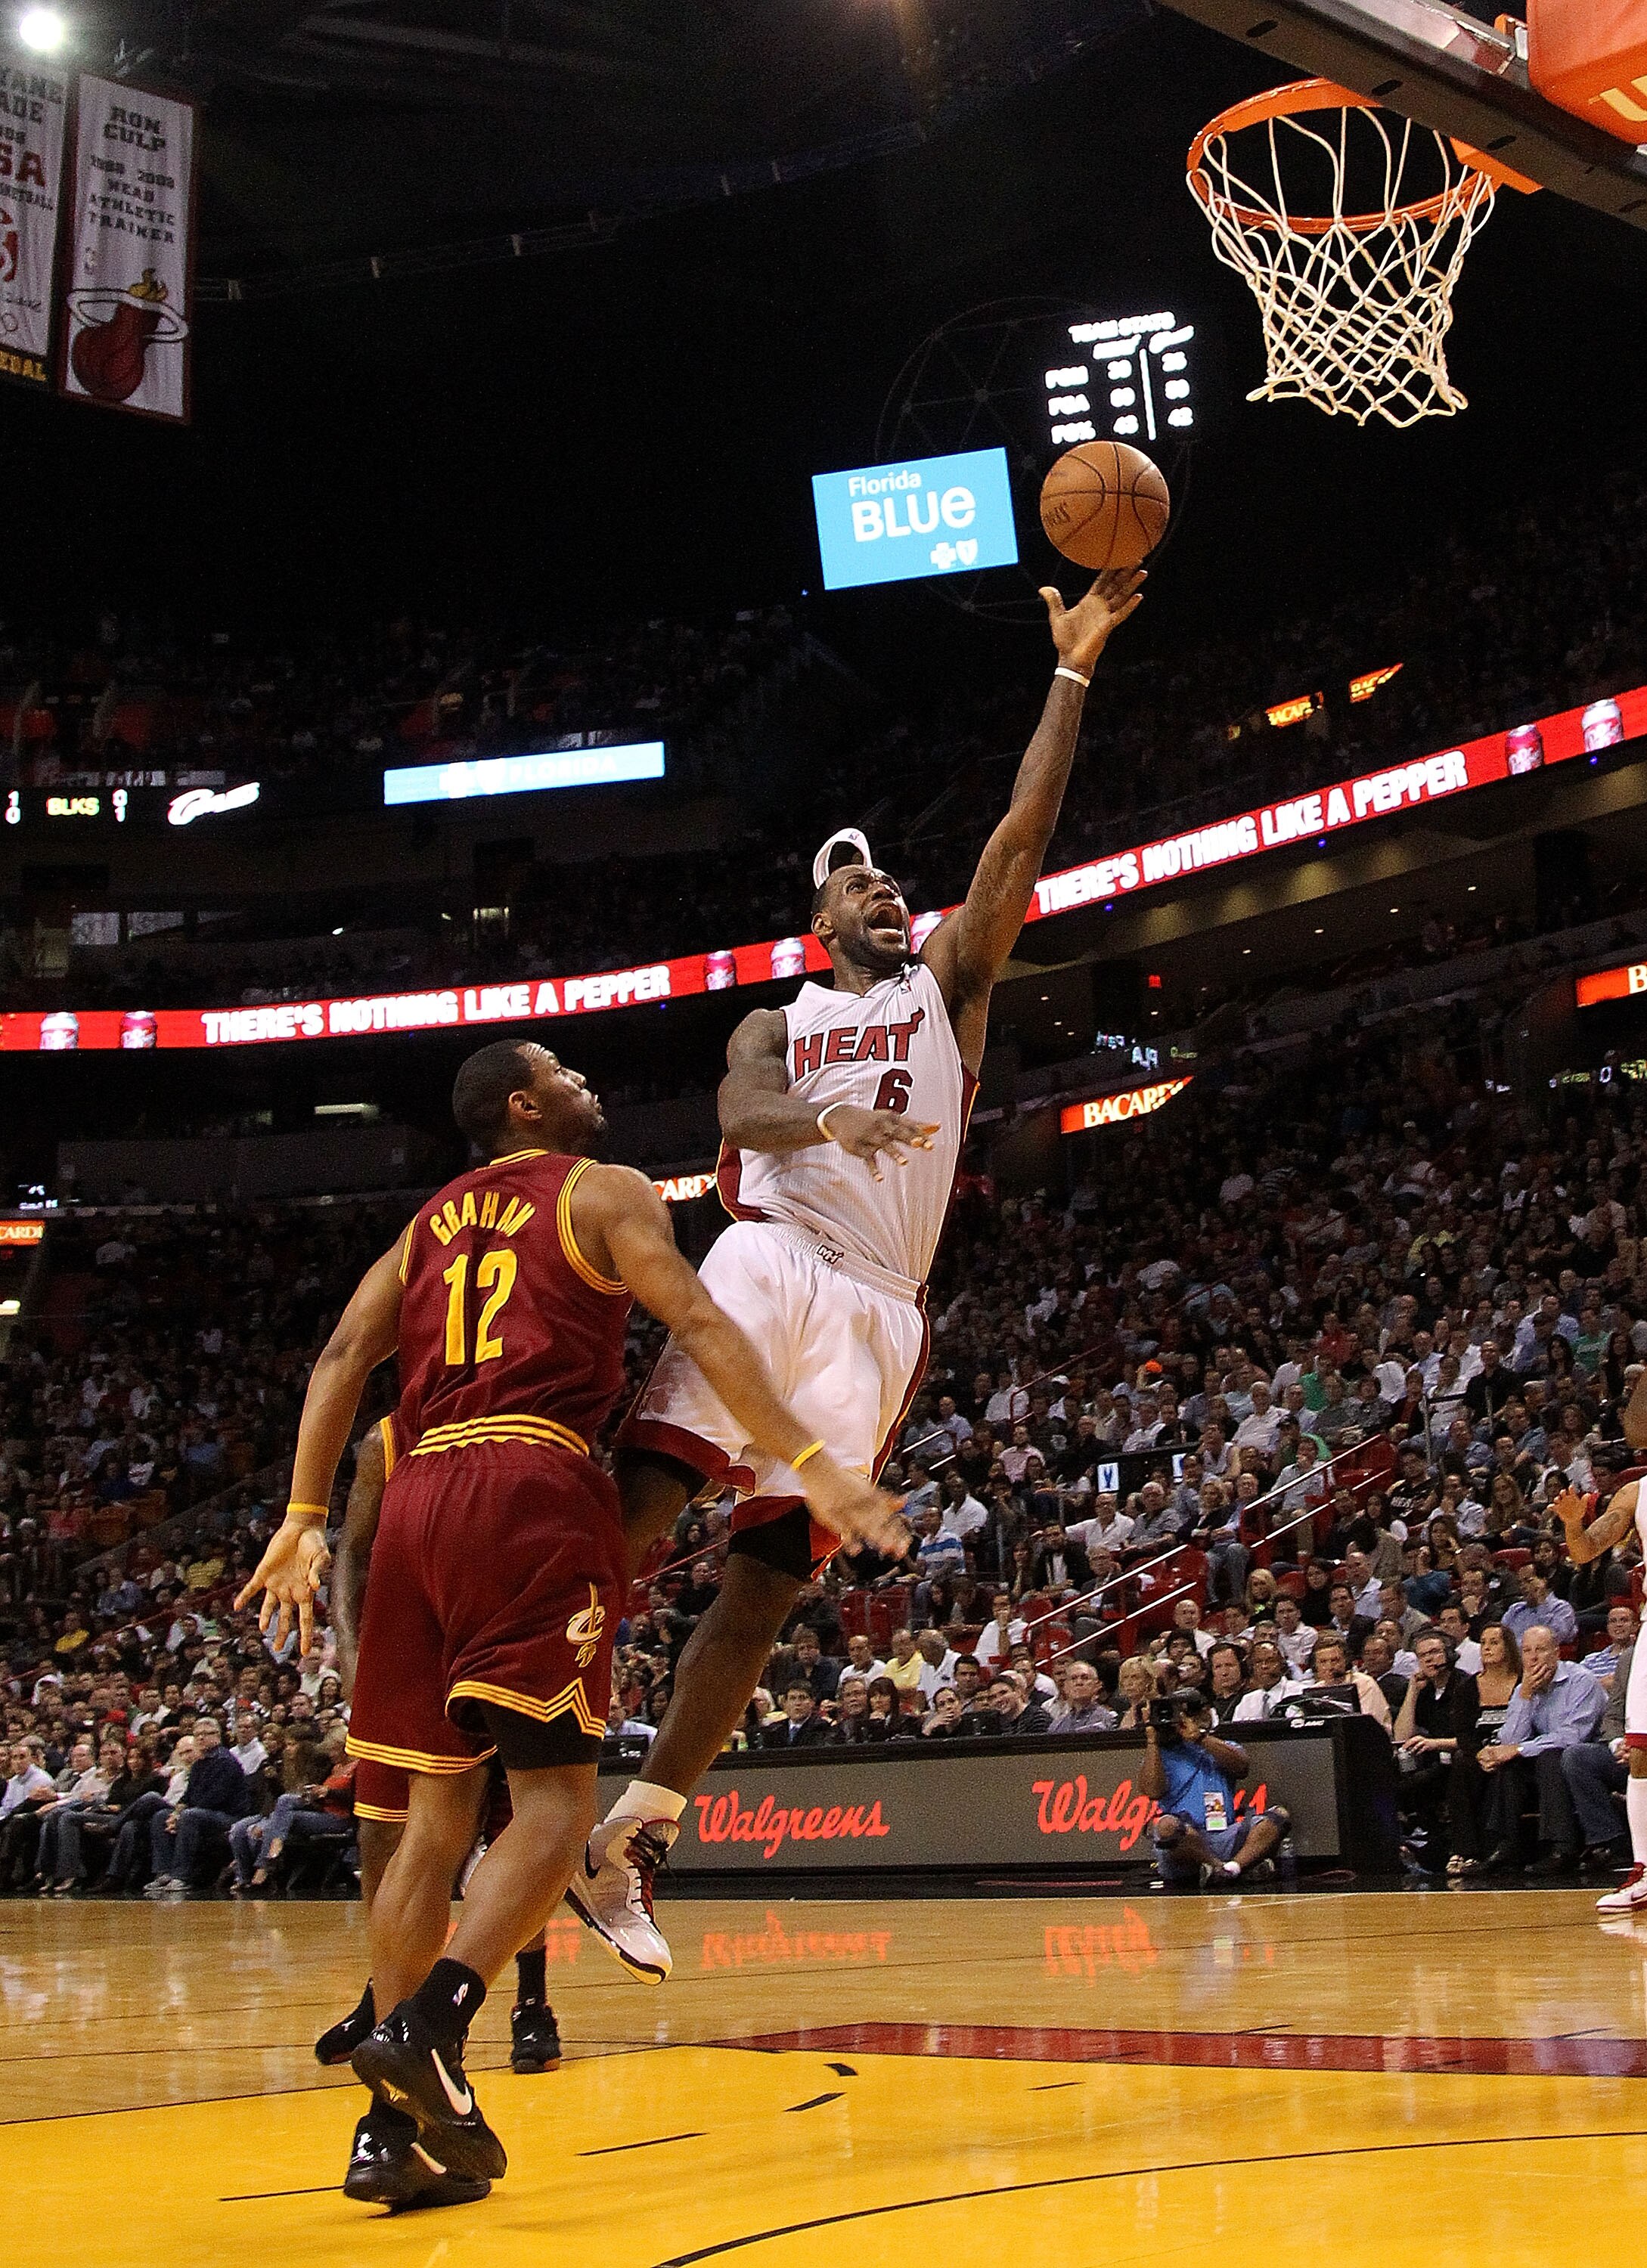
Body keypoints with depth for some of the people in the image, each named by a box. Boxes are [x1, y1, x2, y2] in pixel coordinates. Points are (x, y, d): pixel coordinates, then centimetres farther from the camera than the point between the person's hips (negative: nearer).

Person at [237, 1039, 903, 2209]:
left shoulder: (430, 1221, 25)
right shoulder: (604, 1191, 9)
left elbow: (345, 1355, 15)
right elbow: (699, 1324, -5)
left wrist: (304, 1522, 13)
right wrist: (812, 1465, -11)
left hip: (418, 1494, 6)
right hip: (535, 1486, -6)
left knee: (436, 1813, 9)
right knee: (554, 1795, -4)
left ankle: (397, 2130, 7)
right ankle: (428, 2025, -26)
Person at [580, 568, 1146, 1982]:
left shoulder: (948, 987, 21)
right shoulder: (779, 1025, 19)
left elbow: (1024, 834, 12)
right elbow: (747, 1111, -5)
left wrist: (1074, 671, 7)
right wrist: (830, 1117, -28)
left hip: (878, 1311, 1)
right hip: (769, 1266, -1)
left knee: (770, 1578, -3)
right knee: (641, 1498, -19)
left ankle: (634, 1841, 1)